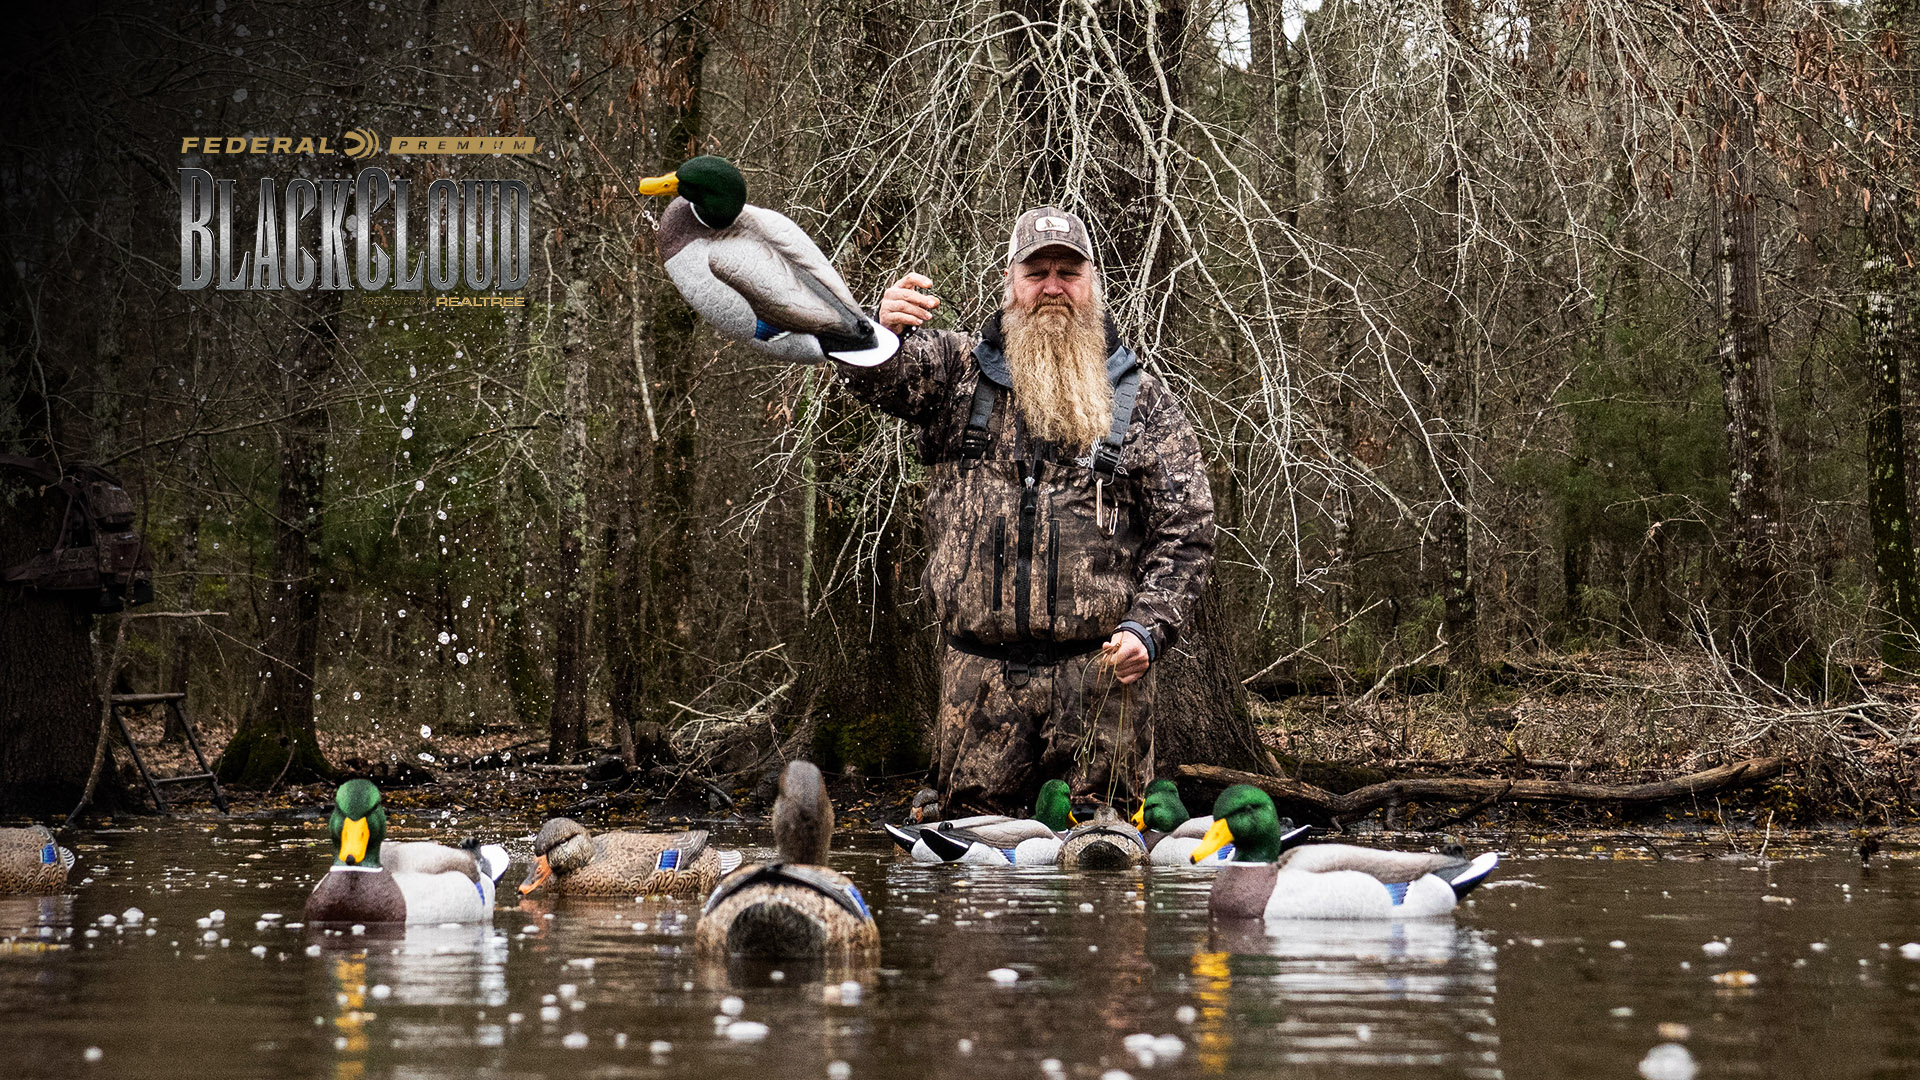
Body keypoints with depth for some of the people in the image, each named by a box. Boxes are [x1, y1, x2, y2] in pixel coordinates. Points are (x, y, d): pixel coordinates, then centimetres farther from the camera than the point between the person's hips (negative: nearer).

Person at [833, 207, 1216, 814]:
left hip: (1100, 673, -1)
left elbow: (1186, 531, 3)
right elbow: (871, 376, -7)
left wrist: (1148, 628, -12)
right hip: (978, 672, 1)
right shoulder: (957, 373, 9)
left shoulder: (1143, 403, 5)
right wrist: (884, 331, -32)